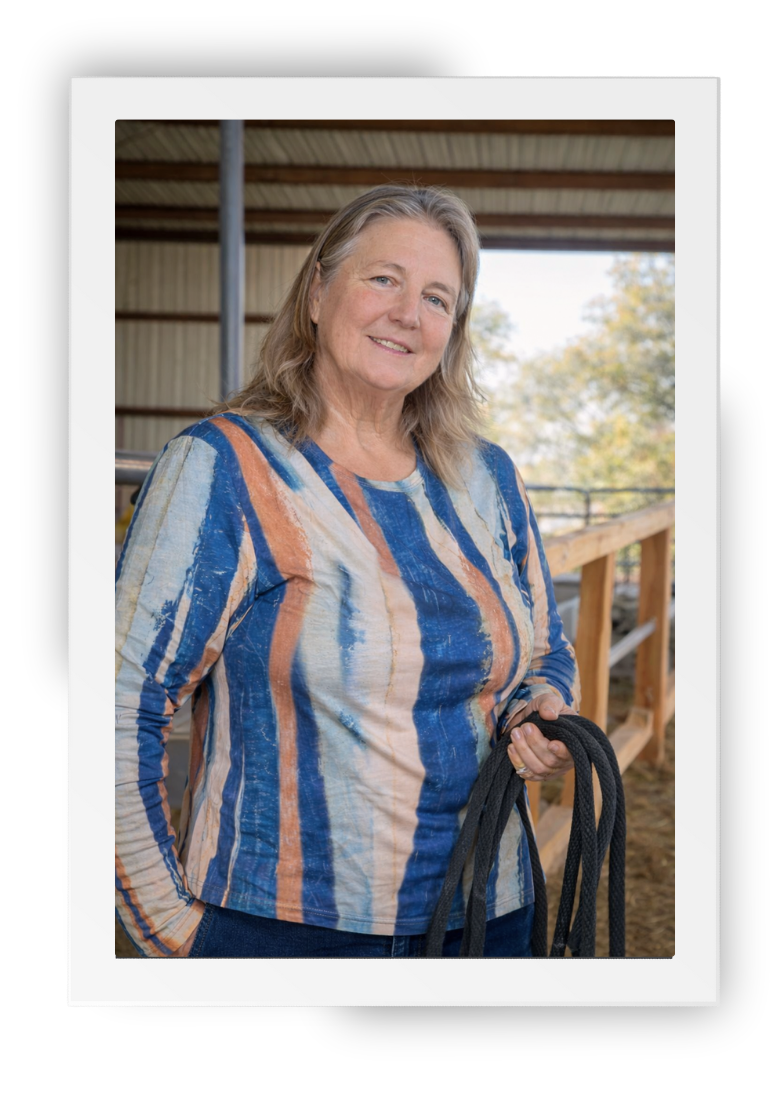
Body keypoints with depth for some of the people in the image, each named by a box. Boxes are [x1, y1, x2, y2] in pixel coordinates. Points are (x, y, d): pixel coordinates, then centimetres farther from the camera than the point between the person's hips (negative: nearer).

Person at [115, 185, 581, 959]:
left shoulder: (487, 478, 4)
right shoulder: (221, 467, -12)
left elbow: (546, 656, 16)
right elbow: (120, 708, -13)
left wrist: (541, 719, -6)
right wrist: (170, 930, -9)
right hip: (273, 928, -4)